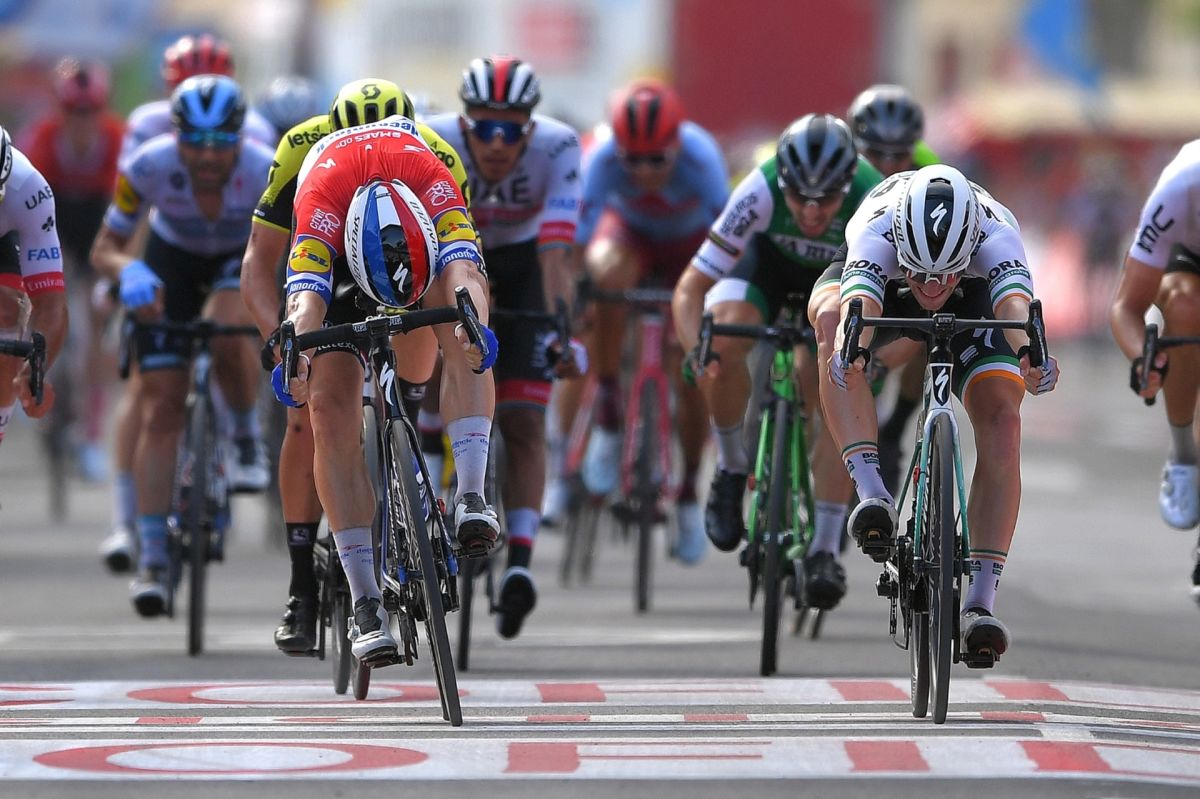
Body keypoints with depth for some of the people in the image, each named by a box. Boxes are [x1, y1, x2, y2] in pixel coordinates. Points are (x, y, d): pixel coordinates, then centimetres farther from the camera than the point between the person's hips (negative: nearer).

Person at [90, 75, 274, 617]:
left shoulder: (265, 173, -34)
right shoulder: (149, 167, -30)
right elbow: (104, 249, -21)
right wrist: (129, 271, -44)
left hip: (244, 257, -1)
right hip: (172, 259, 1)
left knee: (227, 332, -36)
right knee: (160, 408, -8)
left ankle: (247, 439, -6)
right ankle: (151, 558, -4)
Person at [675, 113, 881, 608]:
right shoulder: (761, 191, -38)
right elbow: (691, 287, -33)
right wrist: (695, 348, -52)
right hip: (768, 259, 0)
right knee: (722, 346, -31)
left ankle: (824, 551, -8)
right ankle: (732, 469, -7)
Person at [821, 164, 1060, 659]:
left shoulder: (996, 234, -40)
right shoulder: (876, 229, -40)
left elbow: (1015, 301, -57)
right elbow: (860, 302, -57)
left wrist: (1029, 352, -79)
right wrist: (851, 346, -80)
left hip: (975, 295, -1)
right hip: (884, 283, 1)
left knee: (1001, 419, -24)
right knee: (837, 336, -34)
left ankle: (981, 600, -25)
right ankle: (872, 494, -35)